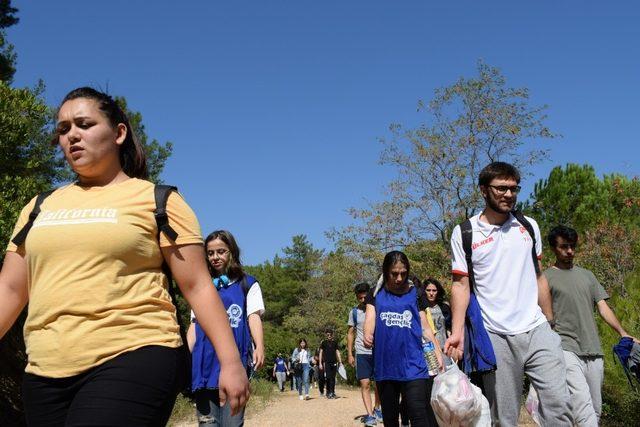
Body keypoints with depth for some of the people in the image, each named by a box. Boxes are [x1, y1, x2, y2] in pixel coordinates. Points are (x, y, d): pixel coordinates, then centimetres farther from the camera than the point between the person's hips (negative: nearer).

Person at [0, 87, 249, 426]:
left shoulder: (157, 200, 3)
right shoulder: (40, 208, 17)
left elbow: (198, 287, 0)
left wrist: (230, 361, -5)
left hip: (133, 362, -5)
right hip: (45, 373, 5)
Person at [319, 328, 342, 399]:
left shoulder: (335, 342, 11)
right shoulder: (323, 342, 4)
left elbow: (337, 352, 13)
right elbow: (321, 353, 5)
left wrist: (340, 362, 6)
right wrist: (320, 363, -1)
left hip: (334, 362, 3)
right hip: (326, 363, -3)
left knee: (333, 378, 4)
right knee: (328, 378, -8)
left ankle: (332, 392, 10)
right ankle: (328, 393, -1)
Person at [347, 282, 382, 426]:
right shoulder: (354, 312, 5)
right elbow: (350, 333, 10)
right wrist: (350, 354, 5)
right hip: (362, 353, 0)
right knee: (365, 383, -8)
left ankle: (377, 409, 29)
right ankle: (370, 415, -7)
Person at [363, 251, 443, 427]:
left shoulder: (416, 294, 8)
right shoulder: (376, 294, 10)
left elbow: (425, 328, 8)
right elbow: (370, 317, -4)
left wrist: (438, 352, -5)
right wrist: (368, 335, -27)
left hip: (412, 364, -2)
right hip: (384, 365, 2)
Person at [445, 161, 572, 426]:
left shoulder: (529, 226, 11)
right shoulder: (464, 233, 1)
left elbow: (538, 278, 17)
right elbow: (461, 285, -2)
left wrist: (550, 323, 14)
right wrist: (457, 332, -13)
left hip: (537, 331, 3)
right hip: (497, 338, -3)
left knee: (558, 404, -5)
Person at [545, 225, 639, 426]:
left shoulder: (586, 275, 20)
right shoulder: (546, 277, 6)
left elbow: (603, 307, 14)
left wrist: (623, 333, 1)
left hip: (593, 350, 5)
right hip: (566, 347, -5)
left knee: (595, 409, 6)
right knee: (583, 403, -22)